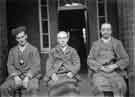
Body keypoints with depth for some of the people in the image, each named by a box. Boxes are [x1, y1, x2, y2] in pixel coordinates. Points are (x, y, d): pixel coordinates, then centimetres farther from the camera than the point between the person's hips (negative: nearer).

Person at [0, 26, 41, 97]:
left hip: (31, 76, -2)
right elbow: (10, 65, 8)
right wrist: (15, 76, -11)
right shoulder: (12, 51, 16)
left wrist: (28, 77, -16)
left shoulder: (33, 49, 7)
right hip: (16, 76, 3)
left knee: (33, 88, -35)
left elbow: (36, 66, 0)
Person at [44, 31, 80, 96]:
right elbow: (49, 65, 11)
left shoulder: (72, 51, 19)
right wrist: (52, 74, -8)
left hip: (69, 75, 0)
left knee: (70, 87, -28)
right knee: (55, 86, -26)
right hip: (56, 75, 1)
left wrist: (72, 73, -10)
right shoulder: (53, 51, 20)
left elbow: (77, 64, 10)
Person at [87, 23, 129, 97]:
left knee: (120, 85, -29)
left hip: (115, 72, 0)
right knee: (102, 85, -30)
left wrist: (114, 66, -8)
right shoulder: (95, 44, 14)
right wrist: (101, 67, -8)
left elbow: (125, 59, 9)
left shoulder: (117, 43, 13)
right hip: (99, 72, 0)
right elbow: (90, 60, 7)